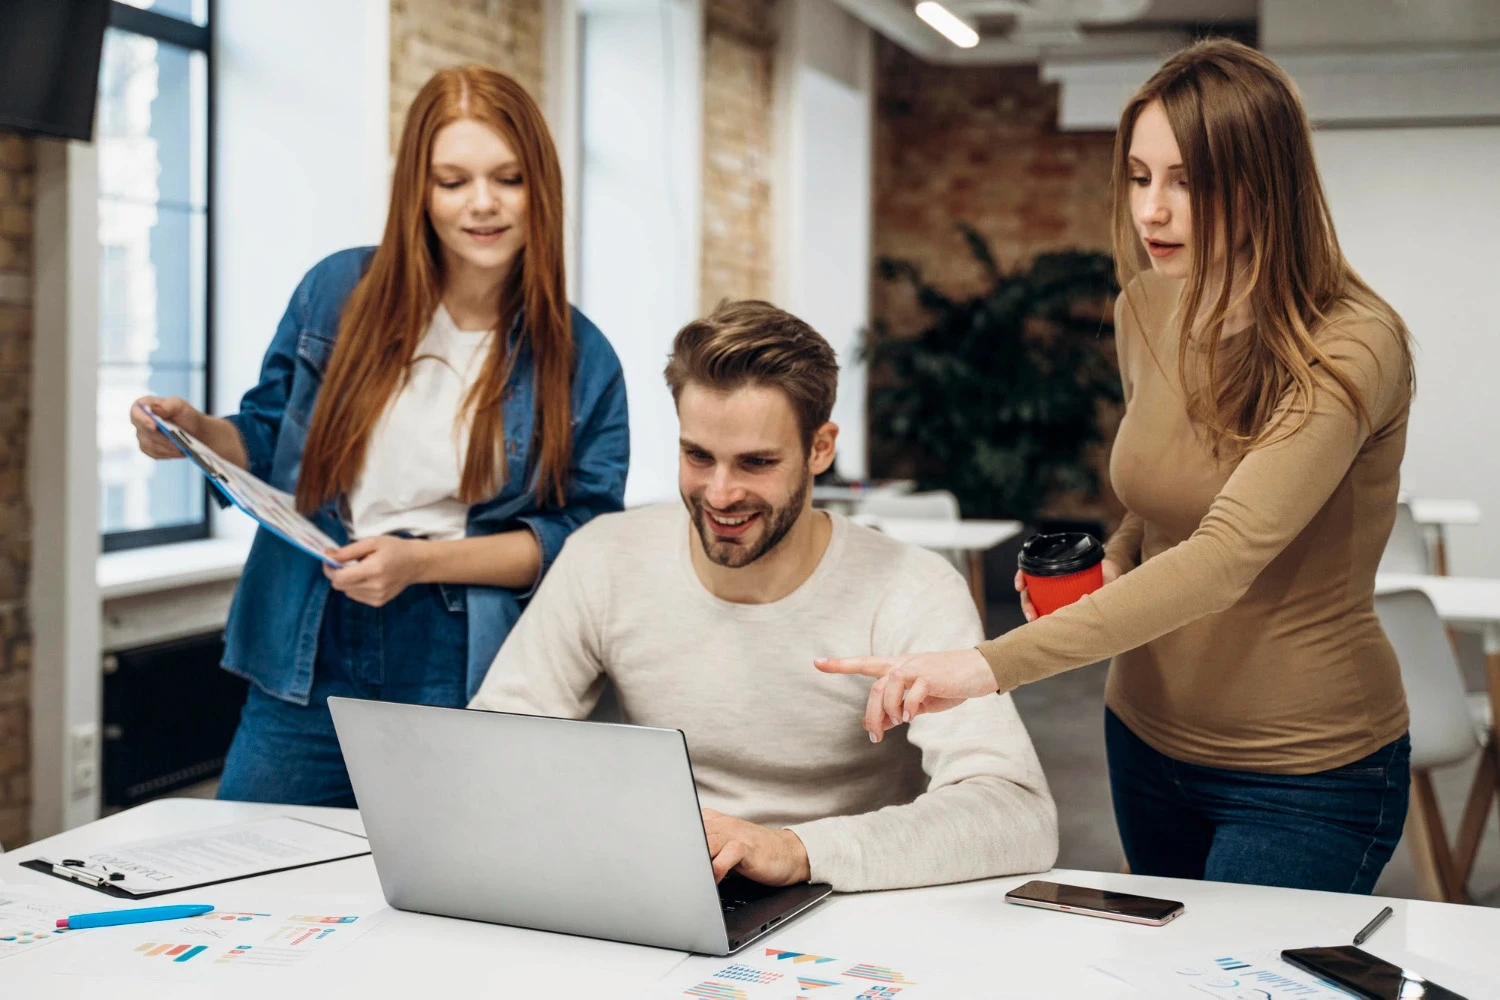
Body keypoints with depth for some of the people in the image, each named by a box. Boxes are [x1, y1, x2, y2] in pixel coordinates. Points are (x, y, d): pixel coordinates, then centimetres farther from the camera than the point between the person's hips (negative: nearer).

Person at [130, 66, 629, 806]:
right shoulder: (336, 293, 3)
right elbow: (269, 442, 14)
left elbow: (586, 536, -4)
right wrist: (199, 435, -9)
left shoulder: (580, 362, -1)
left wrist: (423, 561, -15)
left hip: (472, 699, -1)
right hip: (306, 681, 2)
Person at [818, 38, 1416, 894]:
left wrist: (993, 665, -43)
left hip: (1305, 769, -6)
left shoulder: (1352, 348, -23)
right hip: (1150, 734, 7)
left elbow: (1225, 558, -35)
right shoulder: (1145, 311, 0)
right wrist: (1107, 573, -5)